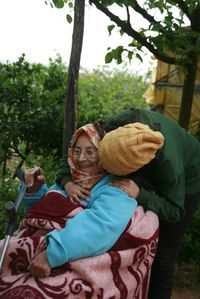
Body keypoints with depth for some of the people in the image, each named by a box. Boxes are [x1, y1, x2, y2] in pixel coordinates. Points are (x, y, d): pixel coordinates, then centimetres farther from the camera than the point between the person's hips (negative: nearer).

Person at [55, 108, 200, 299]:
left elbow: (175, 211, -30)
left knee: (162, 255, -4)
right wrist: (67, 182, -39)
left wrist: (140, 195, -47)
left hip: (183, 180, -4)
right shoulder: (110, 127, -33)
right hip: (148, 175, 5)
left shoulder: (168, 163, -43)